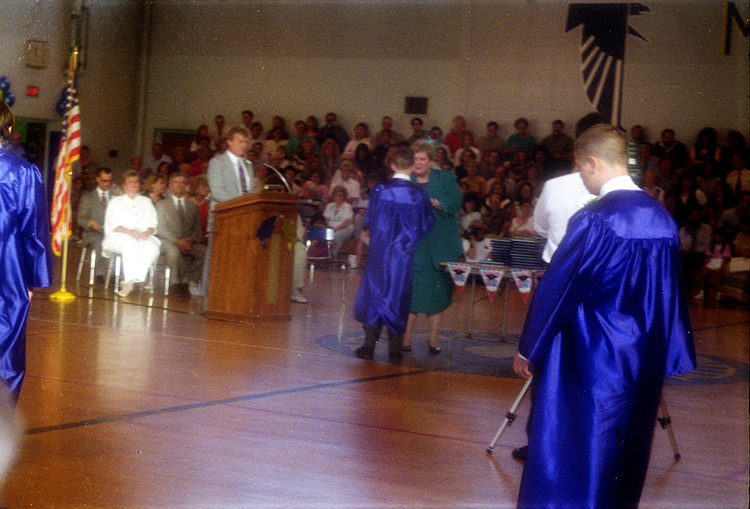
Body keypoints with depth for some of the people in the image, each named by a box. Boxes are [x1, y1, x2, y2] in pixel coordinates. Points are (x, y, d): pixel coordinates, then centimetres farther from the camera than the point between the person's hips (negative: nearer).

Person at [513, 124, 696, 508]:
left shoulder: (593, 221, -19)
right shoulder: (661, 219, 1)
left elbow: (554, 290, -14)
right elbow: (671, 295, 8)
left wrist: (527, 348, -4)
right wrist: (668, 358, 16)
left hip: (589, 362, -6)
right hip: (643, 363, 7)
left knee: (571, 464, 4)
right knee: (623, 453, 17)